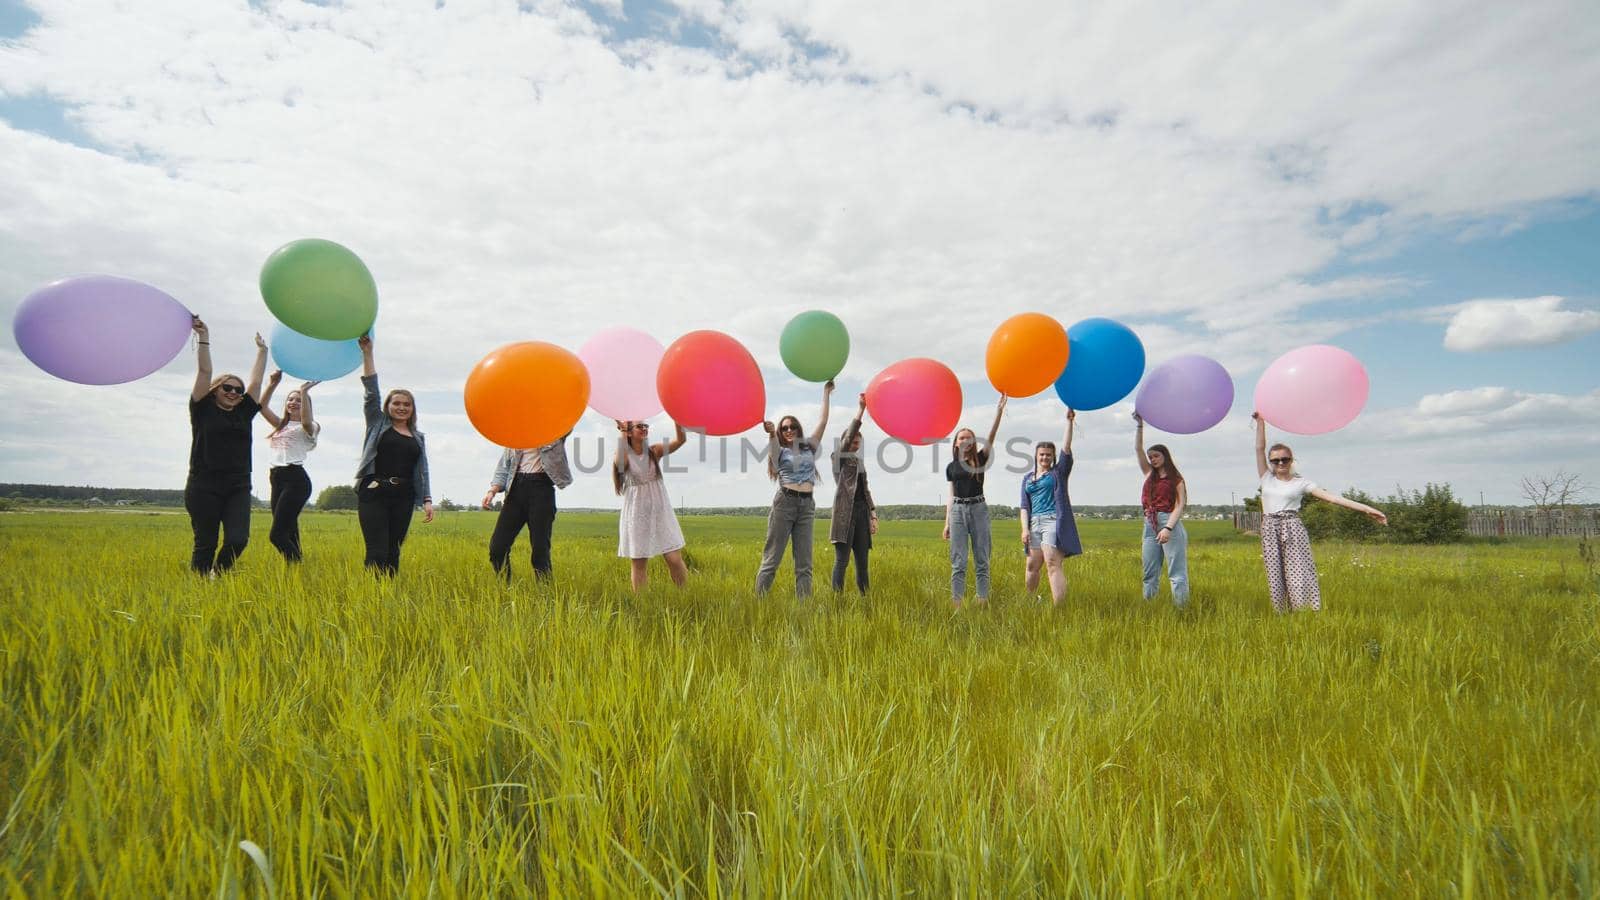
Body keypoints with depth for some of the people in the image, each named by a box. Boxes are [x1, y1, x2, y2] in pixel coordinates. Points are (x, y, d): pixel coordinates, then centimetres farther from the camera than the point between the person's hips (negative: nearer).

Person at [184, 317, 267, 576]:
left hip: (238, 488, 3)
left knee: (238, 540, -9)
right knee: (205, 545, 1)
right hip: (204, 487, -3)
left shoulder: (243, 412, 13)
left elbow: (256, 381, 18)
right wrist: (203, 337, -4)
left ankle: (217, 576, 16)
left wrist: (262, 350, 23)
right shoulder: (204, 409, 5)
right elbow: (204, 372, 0)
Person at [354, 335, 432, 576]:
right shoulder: (378, 424, 9)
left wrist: (427, 500, 2)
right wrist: (367, 353, -7)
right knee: (377, 551, -11)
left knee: (393, 551, 5)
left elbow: (422, 470, 13)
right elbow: (371, 391, 0)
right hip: (373, 493, -3)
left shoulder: (418, 437, 17)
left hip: (403, 497, 3)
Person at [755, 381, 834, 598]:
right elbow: (774, 454, -17)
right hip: (785, 502, -3)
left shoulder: (809, 447, 17)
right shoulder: (780, 451, 8)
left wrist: (826, 393, 11)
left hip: (807, 505, 3)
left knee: (804, 562, 2)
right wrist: (772, 434, -38)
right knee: (772, 558, -5)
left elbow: (823, 421, 12)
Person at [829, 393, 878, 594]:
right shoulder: (839, 457, 2)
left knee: (862, 560, 7)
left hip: (862, 511, 7)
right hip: (846, 512, -7)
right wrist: (861, 408, -17)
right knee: (842, 559, -8)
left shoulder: (859, 461, 21)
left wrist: (873, 515, 12)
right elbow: (849, 434, -13)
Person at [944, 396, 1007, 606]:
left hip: (978, 509, -1)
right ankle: (956, 601, 1)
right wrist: (947, 522, 8)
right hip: (957, 510, 1)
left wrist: (999, 412, -22)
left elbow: (991, 438, -10)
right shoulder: (951, 467, 10)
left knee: (981, 559, 2)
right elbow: (951, 496, 12)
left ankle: (983, 599, 5)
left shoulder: (980, 459, 5)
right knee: (958, 561, 0)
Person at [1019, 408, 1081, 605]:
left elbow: (1066, 448, -3)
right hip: (1035, 523, 5)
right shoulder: (1027, 478, 19)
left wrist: (1069, 421, -7)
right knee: (1032, 566, 8)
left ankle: (1059, 608, -22)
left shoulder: (1059, 472, 9)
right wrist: (1025, 528, 1)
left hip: (1054, 521, -5)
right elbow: (1025, 506, 14)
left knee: (1052, 564, -17)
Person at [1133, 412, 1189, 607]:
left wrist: (1168, 528, -18)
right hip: (1150, 524, 5)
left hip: (1170, 523, -5)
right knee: (1150, 573, 5)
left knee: (1177, 572, -6)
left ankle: (1181, 609, -7)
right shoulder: (1149, 473, 15)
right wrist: (1140, 424, -1)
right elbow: (1138, 449, 7)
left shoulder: (1176, 479, 4)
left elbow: (1180, 505, -6)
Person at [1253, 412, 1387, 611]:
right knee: (1275, 577, 0)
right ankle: (1282, 616, 8)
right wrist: (1260, 422, 2)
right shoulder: (1267, 479, 12)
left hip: (1293, 529, -2)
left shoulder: (1301, 482, 6)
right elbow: (1260, 448, 6)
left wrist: (1365, 508, -10)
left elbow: (1330, 496, -2)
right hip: (1270, 530, 2)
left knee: (1298, 575, -10)